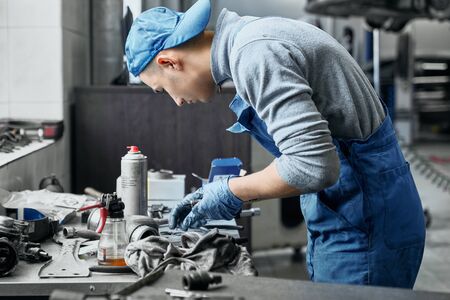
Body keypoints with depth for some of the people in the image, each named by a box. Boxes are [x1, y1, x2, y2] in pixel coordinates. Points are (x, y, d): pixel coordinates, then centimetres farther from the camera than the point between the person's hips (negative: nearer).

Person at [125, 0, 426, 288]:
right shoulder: (249, 37, 10)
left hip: (361, 221, -10)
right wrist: (218, 193, 12)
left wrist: (233, 191, -12)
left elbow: (312, 165, -27)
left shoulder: (253, 54, -20)